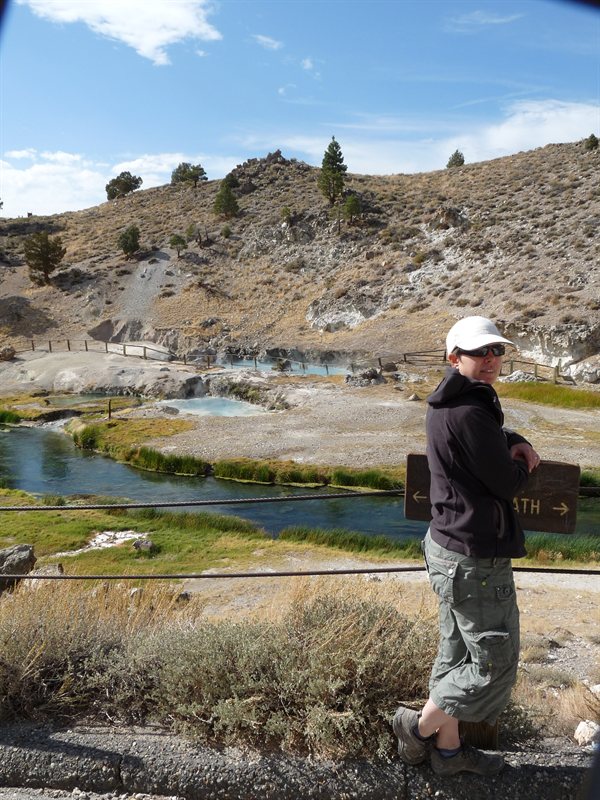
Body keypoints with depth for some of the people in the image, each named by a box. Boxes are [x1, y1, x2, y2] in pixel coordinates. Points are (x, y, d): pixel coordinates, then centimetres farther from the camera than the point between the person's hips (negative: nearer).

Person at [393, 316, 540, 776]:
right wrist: (522, 464, 4)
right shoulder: (468, 413, -24)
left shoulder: (448, 405, 8)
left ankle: (447, 750, 35)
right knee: (495, 663, 7)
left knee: (457, 654, 20)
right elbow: (509, 483, -19)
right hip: (476, 560, -10)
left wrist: (516, 442, 1)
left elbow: (490, 436, 24)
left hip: (448, 548, 10)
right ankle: (419, 727, 21)